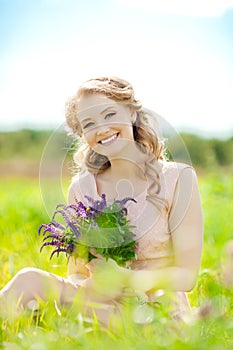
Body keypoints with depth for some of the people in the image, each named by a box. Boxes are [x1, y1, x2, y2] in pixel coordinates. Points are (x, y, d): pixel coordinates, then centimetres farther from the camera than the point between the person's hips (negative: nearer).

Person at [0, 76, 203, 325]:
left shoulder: (177, 179, -4)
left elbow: (187, 275, -7)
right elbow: (77, 272, 8)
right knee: (29, 280, -27)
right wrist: (90, 285, -18)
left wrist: (125, 279, -25)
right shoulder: (82, 189, 6)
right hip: (103, 306, 3)